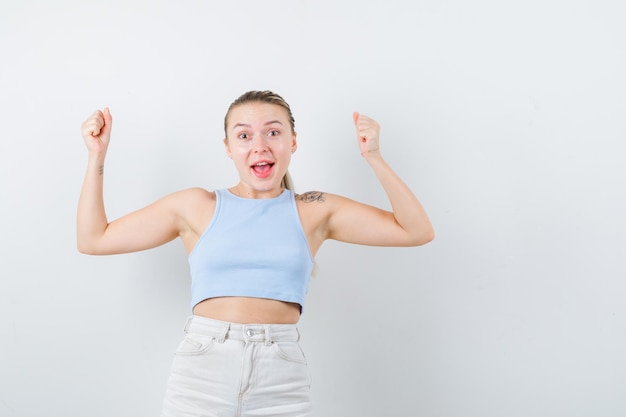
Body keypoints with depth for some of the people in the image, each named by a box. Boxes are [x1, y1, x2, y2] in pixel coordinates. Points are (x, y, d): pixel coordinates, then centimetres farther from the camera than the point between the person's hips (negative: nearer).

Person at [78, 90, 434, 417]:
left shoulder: (314, 212, 8)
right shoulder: (197, 207, 8)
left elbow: (417, 232, 3)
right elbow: (93, 239, 10)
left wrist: (374, 158, -4)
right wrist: (97, 155, 8)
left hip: (282, 381, 0)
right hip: (201, 375, 0)